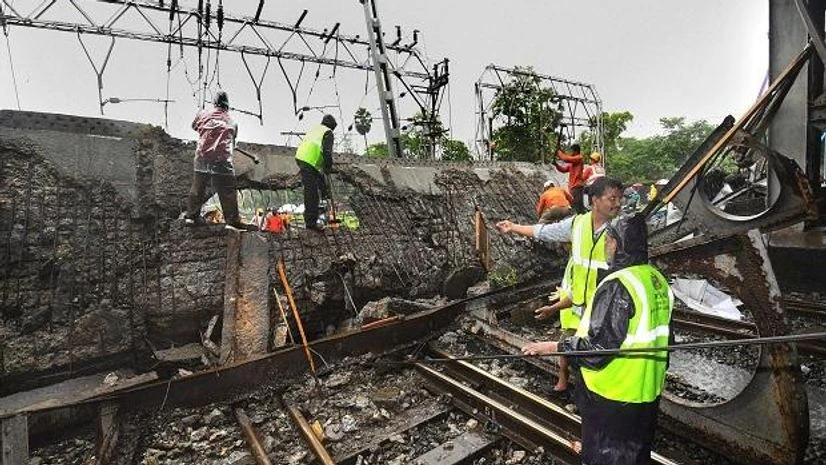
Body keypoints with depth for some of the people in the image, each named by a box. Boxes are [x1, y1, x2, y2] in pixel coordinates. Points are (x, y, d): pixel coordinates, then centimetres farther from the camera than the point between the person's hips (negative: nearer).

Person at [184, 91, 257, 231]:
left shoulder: (203, 114, 9)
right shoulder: (232, 122, 8)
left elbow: (194, 126, 27)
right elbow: (233, 142, 10)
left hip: (202, 155, 3)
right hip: (222, 159, -3)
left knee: (198, 187, 16)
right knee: (227, 191, -2)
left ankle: (191, 216, 26)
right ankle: (233, 221, -3)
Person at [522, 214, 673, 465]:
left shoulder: (618, 286, -27)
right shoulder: (658, 280, 1)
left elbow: (599, 345, -28)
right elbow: (663, 337, 11)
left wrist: (552, 347, -19)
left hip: (613, 393, -8)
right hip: (648, 389, 8)